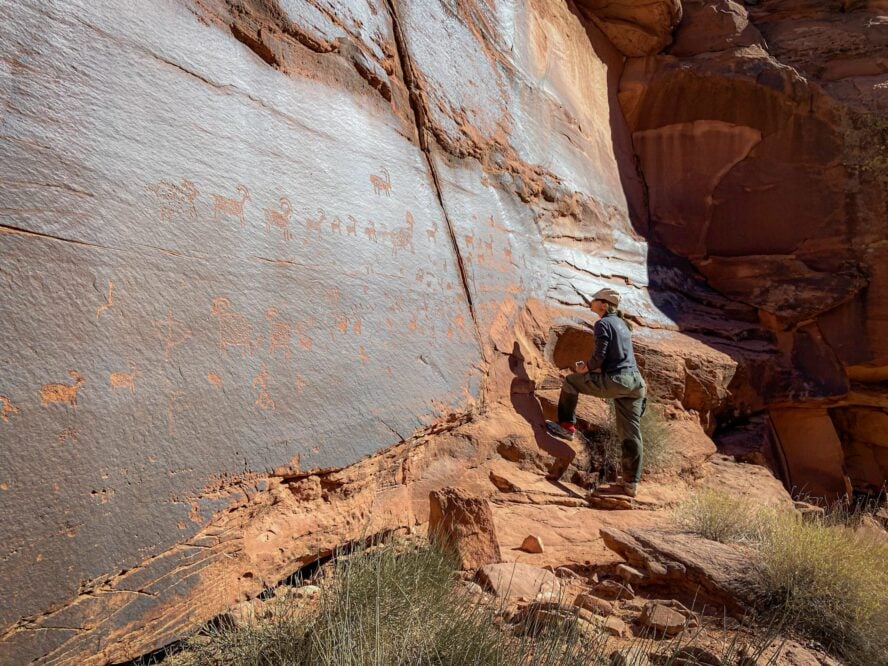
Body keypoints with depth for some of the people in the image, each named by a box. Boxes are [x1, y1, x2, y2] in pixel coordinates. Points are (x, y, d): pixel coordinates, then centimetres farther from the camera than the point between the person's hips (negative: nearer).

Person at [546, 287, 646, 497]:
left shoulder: (603, 323, -4)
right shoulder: (622, 324, 22)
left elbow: (599, 356, -14)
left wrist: (585, 368, 4)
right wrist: (591, 366, 23)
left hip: (615, 381, -8)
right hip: (635, 381, 8)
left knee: (571, 382, 10)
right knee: (630, 433, 7)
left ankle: (567, 426, 15)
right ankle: (631, 483, 11)